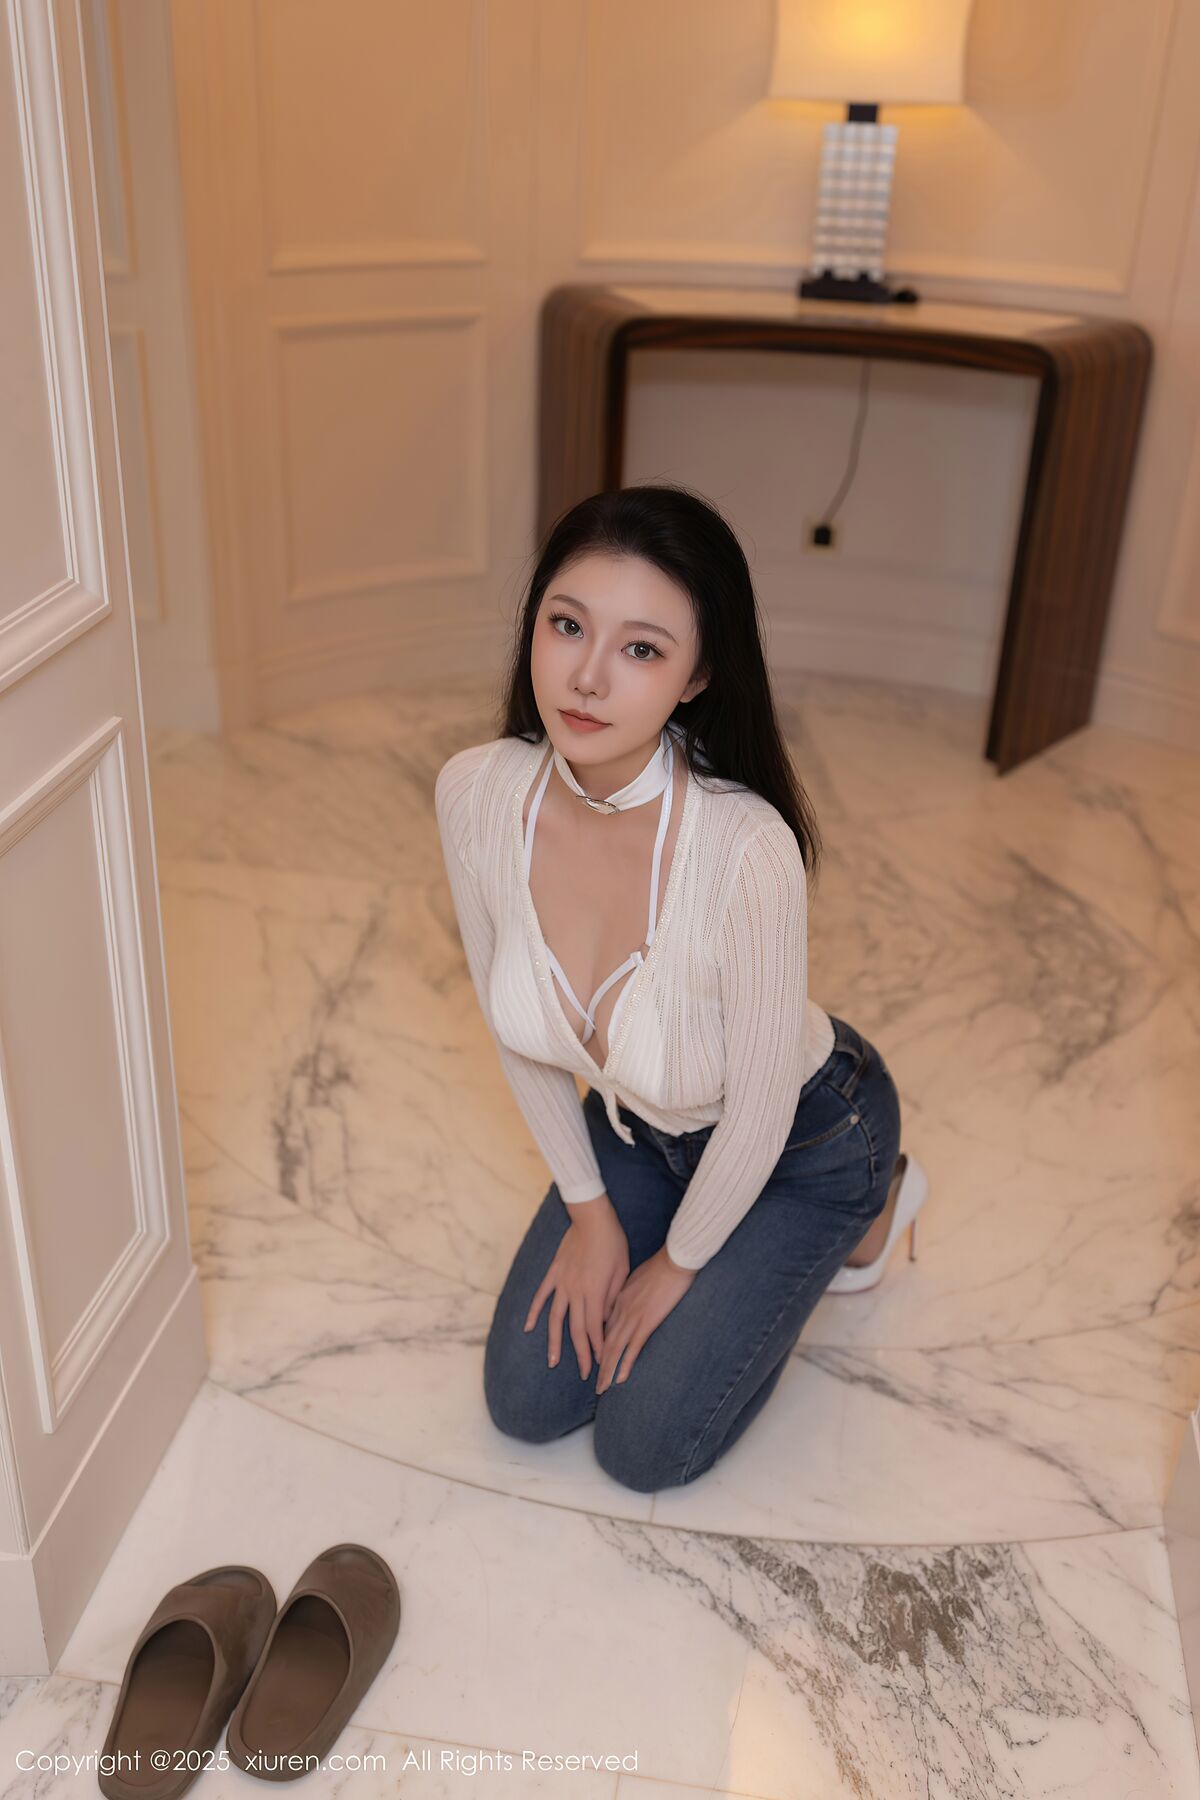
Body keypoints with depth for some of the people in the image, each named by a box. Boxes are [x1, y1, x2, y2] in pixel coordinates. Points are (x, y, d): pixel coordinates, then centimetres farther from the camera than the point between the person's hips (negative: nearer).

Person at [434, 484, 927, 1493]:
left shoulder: (745, 848, -41)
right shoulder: (476, 792, -24)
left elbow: (761, 1111, -24)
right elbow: (512, 1024, -6)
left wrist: (679, 1262, -7)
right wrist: (587, 1208, 2)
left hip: (802, 1137, -4)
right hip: (638, 1125, 5)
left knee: (644, 1447, 5)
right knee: (526, 1403, 9)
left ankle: (867, 1208, 21)